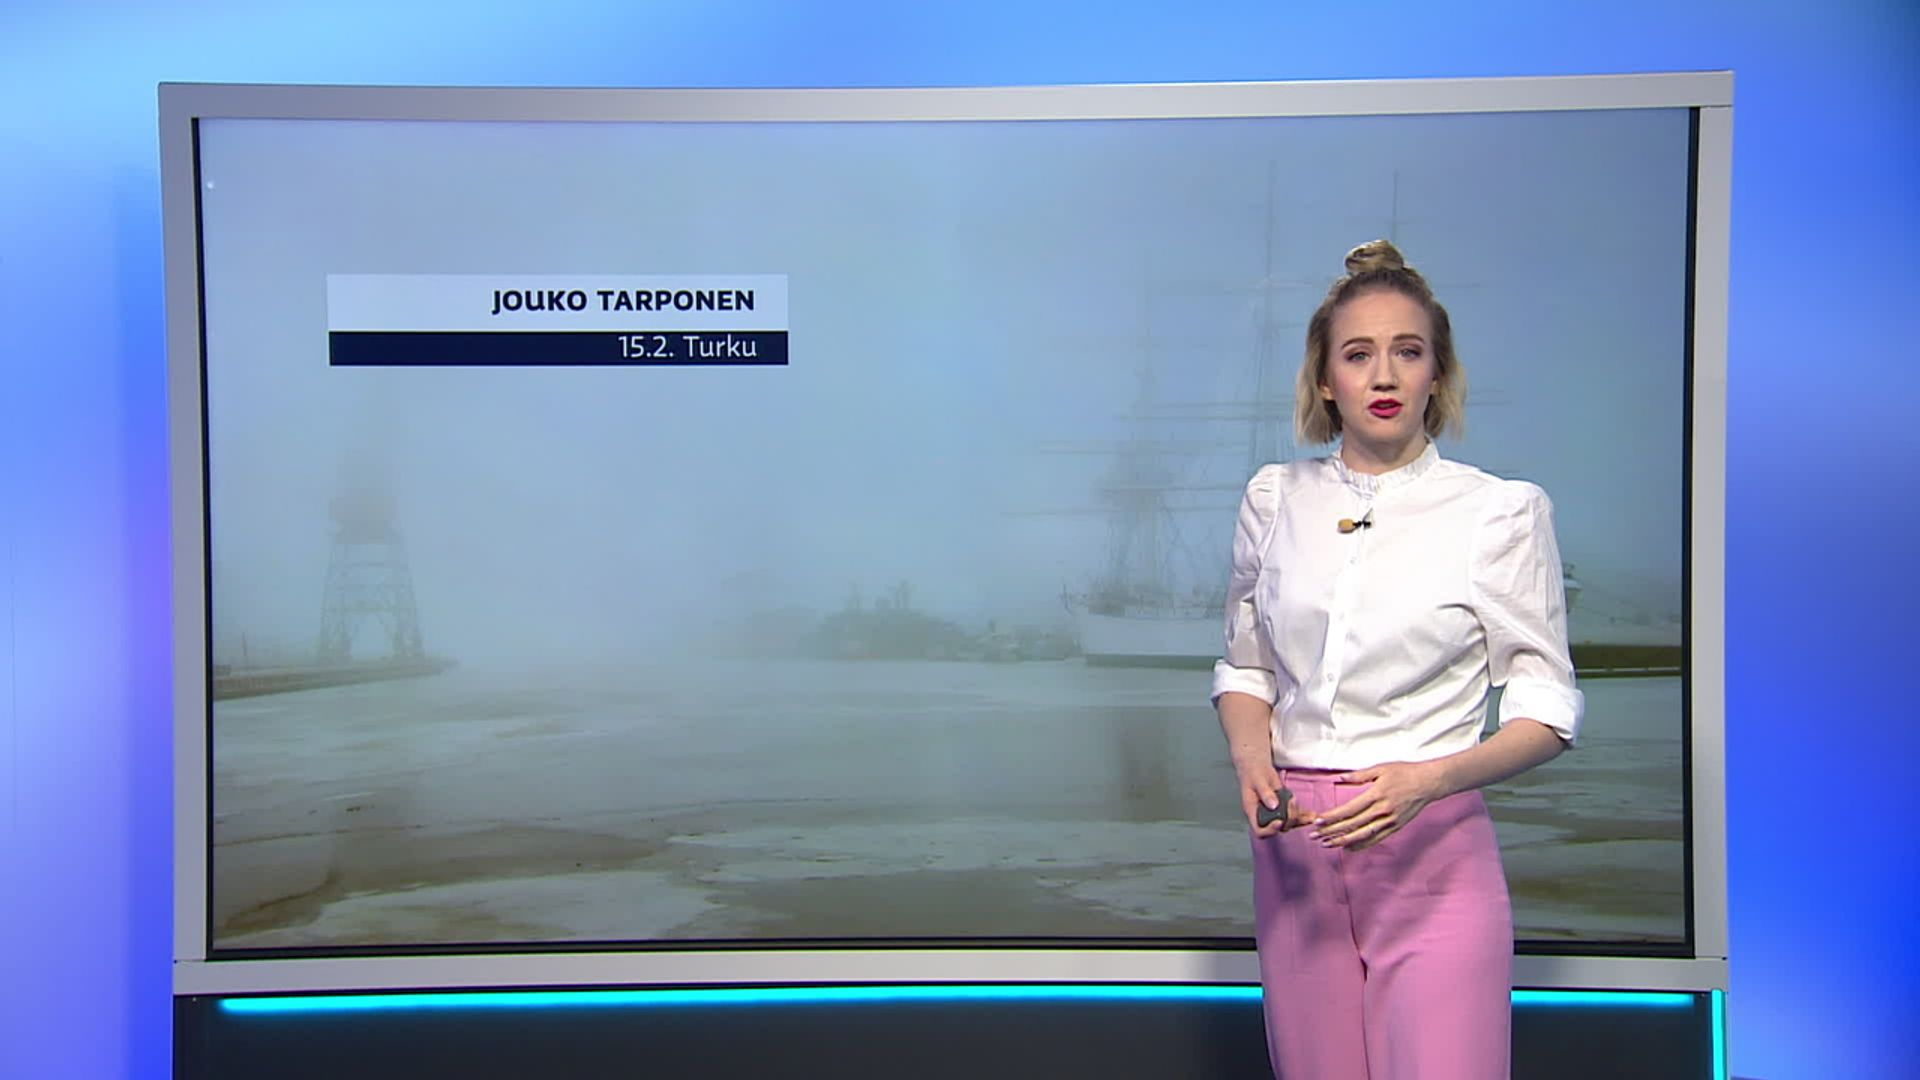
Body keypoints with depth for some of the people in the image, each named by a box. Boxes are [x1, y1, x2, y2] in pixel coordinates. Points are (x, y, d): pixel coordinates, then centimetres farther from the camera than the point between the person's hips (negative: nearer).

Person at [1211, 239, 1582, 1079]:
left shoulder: (1501, 511, -3)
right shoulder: (1275, 498, 6)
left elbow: (1547, 709, -2)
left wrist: (1430, 779, -18)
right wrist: (1251, 759, -6)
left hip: (1433, 852, -3)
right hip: (1295, 845, 3)